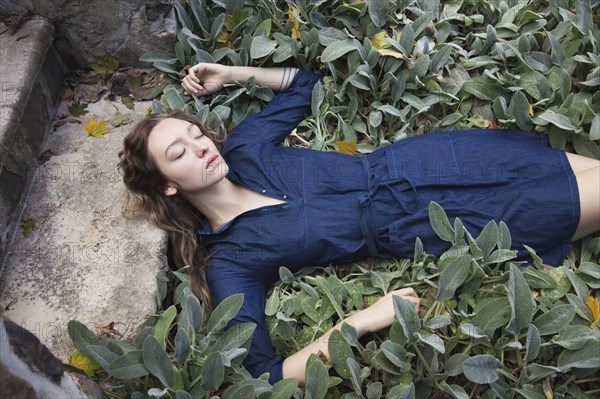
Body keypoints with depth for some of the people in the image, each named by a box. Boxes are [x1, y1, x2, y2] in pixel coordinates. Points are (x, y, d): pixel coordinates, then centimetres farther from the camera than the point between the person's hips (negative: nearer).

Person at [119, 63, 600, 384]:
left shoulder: (240, 151, 2)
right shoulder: (228, 263, -13)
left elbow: (305, 81, 16)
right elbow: (262, 373, -19)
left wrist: (232, 73, 5)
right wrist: (362, 321, -27)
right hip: (419, 227, -4)